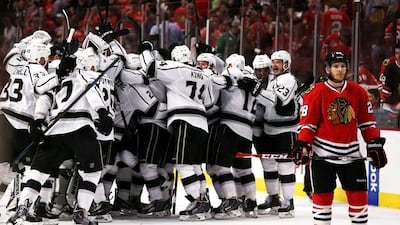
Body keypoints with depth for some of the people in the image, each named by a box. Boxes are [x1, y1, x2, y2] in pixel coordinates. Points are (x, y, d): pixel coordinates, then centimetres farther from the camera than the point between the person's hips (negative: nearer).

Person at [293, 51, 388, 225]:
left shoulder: (358, 92, 5)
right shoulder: (317, 92, -5)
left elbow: (367, 121, 10)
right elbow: (307, 122, -6)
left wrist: (375, 145, 5)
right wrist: (302, 145, -15)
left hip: (351, 153, 3)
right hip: (323, 154, -3)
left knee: (358, 195, 3)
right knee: (323, 195, 3)